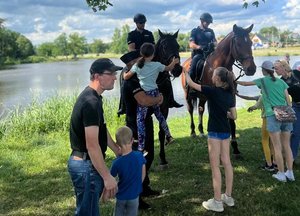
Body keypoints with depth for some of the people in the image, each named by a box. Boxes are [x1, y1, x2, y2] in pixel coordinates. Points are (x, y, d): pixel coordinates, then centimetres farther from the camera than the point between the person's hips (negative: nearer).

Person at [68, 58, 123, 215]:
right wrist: (107, 177, -25)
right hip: (86, 165, -10)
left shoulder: (92, 97, 10)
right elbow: (92, 145, -27)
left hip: (86, 162, 10)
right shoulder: (91, 102, -23)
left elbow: (101, 130, 21)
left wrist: (118, 151, 26)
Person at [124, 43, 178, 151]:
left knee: (140, 119, 1)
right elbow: (169, 68, 15)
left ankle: (141, 147, -2)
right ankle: (168, 136, 35)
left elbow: (126, 77, 2)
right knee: (159, 114, 25)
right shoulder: (157, 65, -4)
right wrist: (174, 62, 36)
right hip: (155, 93, 3)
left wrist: (124, 73, 25)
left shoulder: (137, 66, -7)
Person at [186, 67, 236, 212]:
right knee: (226, 163, 13)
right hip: (226, 131, 7)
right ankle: (228, 197, 23)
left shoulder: (212, 91, -14)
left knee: (215, 166, -1)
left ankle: (217, 202, 4)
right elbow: (234, 116, 8)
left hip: (215, 132, -7)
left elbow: (191, 83, -5)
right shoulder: (229, 94, 5)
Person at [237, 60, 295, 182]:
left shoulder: (262, 81, 4)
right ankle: (290, 173, 15)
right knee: (287, 146, 11)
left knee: (277, 147, 1)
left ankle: (281, 174, 5)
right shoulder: (282, 82, 13)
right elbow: (288, 100, 9)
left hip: (273, 116, -4)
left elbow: (245, 84, 16)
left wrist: (236, 82, 33)